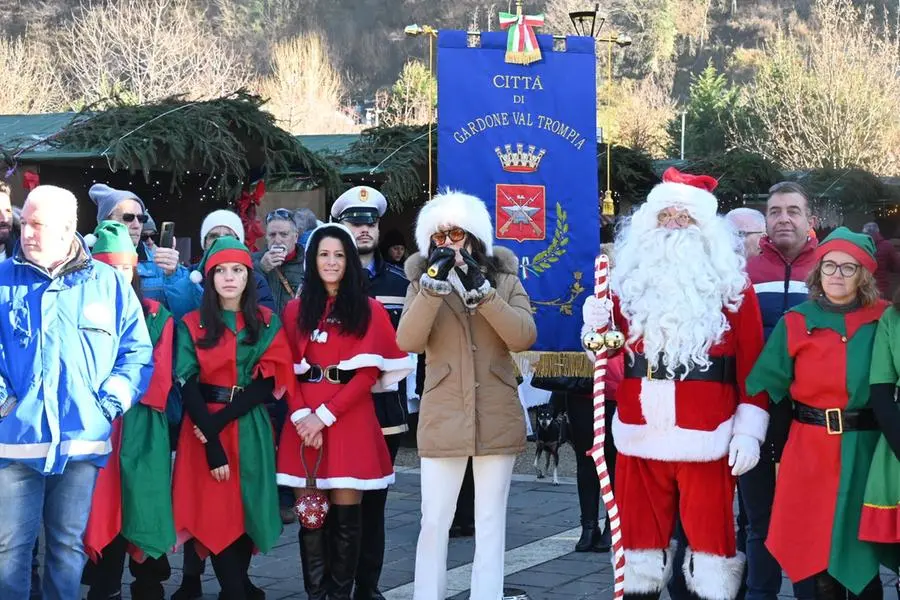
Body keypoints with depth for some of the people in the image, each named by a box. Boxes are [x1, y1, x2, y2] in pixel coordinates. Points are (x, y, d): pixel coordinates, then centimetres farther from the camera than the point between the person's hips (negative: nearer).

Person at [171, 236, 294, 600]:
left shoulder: (267, 322, 6)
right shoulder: (192, 324, 4)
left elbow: (270, 380, -4)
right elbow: (187, 385, -5)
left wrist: (220, 420, -15)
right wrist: (212, 443, -17)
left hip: (250, 429, 1)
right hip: (205, 426, -1)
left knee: (248, 508, 2)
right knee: (215, 511, -6)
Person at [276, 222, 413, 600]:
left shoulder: (369, 310, 5)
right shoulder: (296, 309, 13)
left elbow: (368, 374, -4)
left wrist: (324, 414, -13)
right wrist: (301, 415, -11)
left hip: (350, 419, -2)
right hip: (304, 421, 2)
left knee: (345, 514, -3)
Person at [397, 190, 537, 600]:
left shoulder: (504, 280, 4)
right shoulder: (424, 282, 4)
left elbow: (524, 337, -11)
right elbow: (408, 342, -12)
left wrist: (481, 291, -19)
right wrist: (434, 286, -22)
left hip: (497, 417, 1)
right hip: (443, 419, 0)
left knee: (491, 521, 7)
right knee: (434, 521, 2)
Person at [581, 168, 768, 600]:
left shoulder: (731, 281, 3)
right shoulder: (629, 278, 11)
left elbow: (753, 362, -2)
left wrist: (749, 430, -10)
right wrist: (598, 329, -7)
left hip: (706, 439, -3)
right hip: (640, 436, 3)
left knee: (711, 534, 2)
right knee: (640, 535, 10)